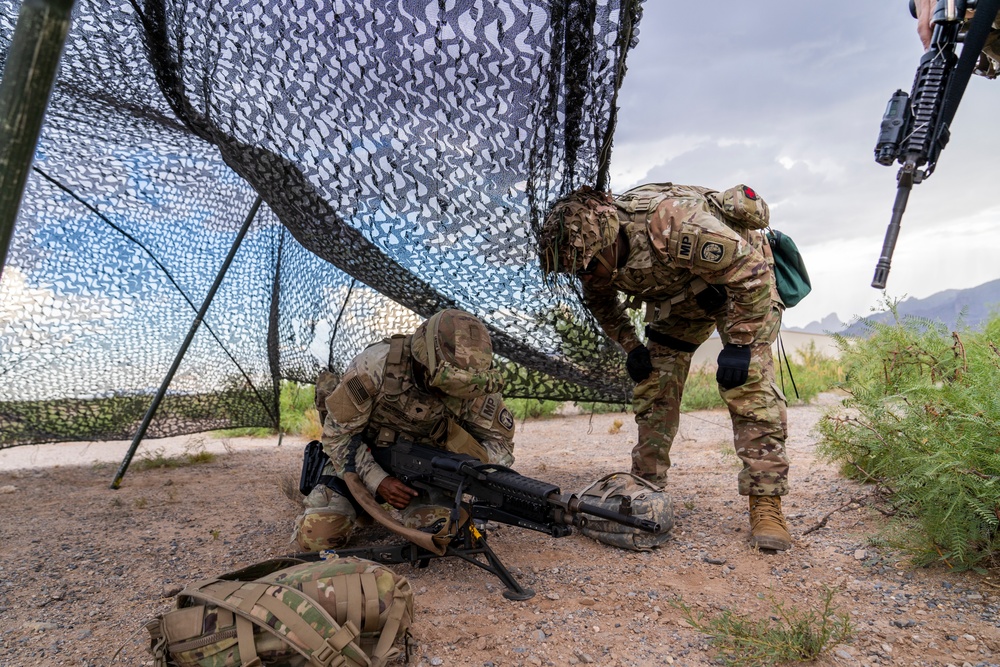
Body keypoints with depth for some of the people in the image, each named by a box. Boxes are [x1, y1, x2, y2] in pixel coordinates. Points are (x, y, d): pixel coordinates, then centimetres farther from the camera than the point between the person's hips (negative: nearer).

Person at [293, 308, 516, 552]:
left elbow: (501, 442, -12)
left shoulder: (472, 385, -23)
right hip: (364, 459, -1)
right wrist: (377, 480, -30)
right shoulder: (375, 367, -31)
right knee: (316, 535, -17)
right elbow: (337, 434, -20)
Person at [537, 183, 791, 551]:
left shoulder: (675, 224, -42)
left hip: (741, 280, -6)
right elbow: (600, 299, 4)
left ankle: (766, 502, -14)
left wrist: (739, 345, -31)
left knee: (748, 384, -21)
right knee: (653, 386, 0)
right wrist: (631, 346, -6)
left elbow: (751, 272, -33)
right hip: (678, 295, 6)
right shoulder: (595, 243, -19)